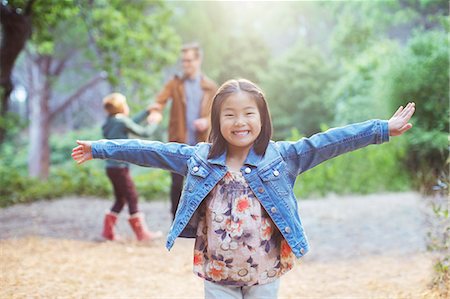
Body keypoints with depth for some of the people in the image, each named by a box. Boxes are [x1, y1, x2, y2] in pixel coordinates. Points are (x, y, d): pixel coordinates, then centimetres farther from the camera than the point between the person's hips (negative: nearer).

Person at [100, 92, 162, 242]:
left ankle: (108, 230, 14)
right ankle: (142, 233, 3)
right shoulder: (122, 121, -13)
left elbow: (132, 123, 24)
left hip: (111, 167, 9)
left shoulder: (110, 121, 11)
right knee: (132, 198, -2)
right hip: (120, 167, -9)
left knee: (120, 200, 16)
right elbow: (144, 133, -8)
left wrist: (147, 111, 28)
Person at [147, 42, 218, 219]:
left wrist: (207, 121, -14)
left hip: (201, 143, 1)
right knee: (177, 184, 1)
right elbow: (160, 100, -9)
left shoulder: (210, 87, 7)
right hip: (178, 143, -1)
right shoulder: (175, 84, 5)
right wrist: (155, 112, -31)